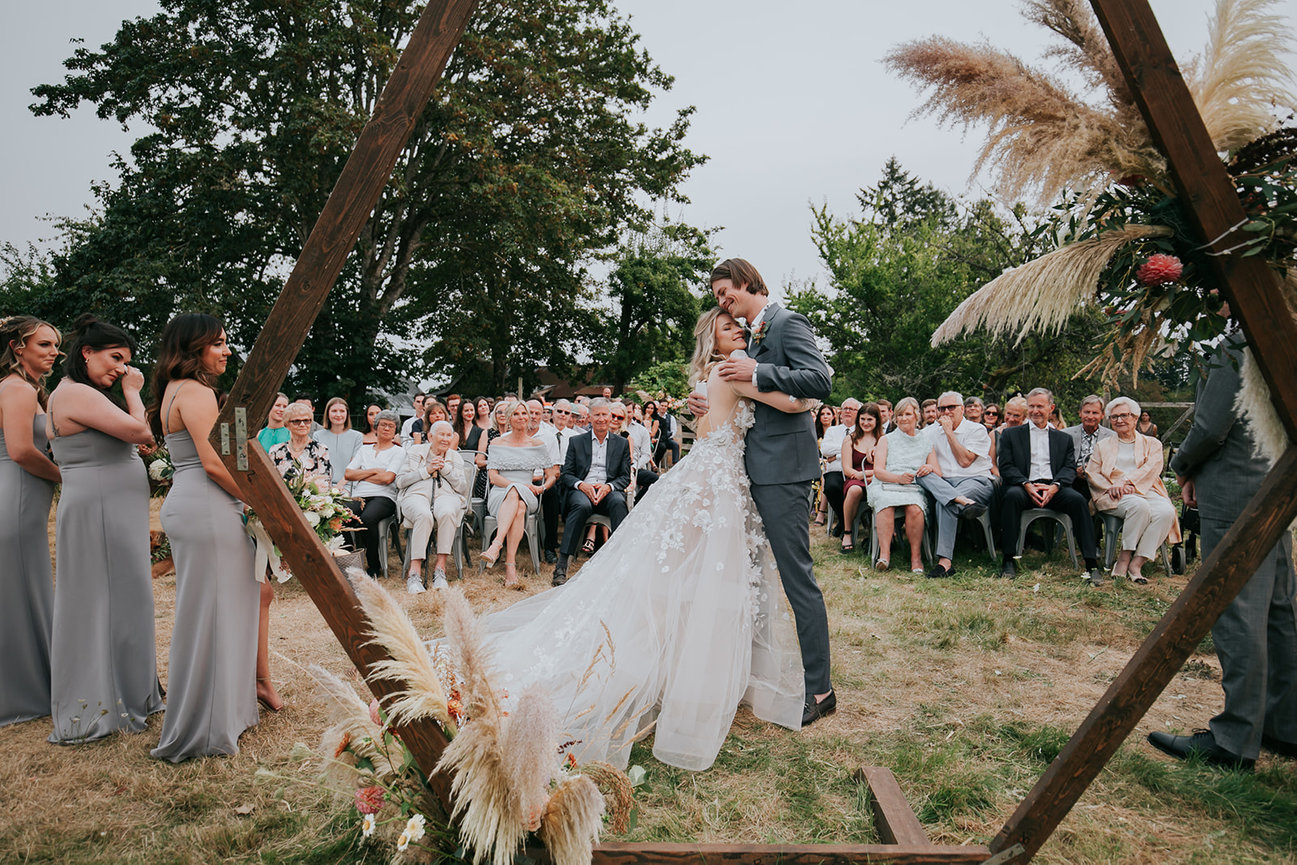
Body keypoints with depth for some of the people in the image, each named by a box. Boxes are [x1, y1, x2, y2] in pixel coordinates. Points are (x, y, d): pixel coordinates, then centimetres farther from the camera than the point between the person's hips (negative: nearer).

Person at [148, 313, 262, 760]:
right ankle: (207, 728, 6)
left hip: (186, 505, 11)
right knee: (212, 612, -3)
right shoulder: (196, 392, -13)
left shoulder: (174, 390, 19)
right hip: (207, 510, -11)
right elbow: (214, 462, -20)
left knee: (203, 612, 16)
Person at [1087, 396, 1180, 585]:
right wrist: (1111, 488, -9)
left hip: (1147, 491, 1)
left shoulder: (1152, 444, 21)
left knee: (1166, 511, -33)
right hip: (1115, 498, -1)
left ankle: (1136, 563, -30)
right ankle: (1124, 558, -28)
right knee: (1139, 505, -36)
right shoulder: (1103, 446, 23)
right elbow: (1092, 474, 12)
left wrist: (1126, 482, -16)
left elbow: (1152, 468, 1)